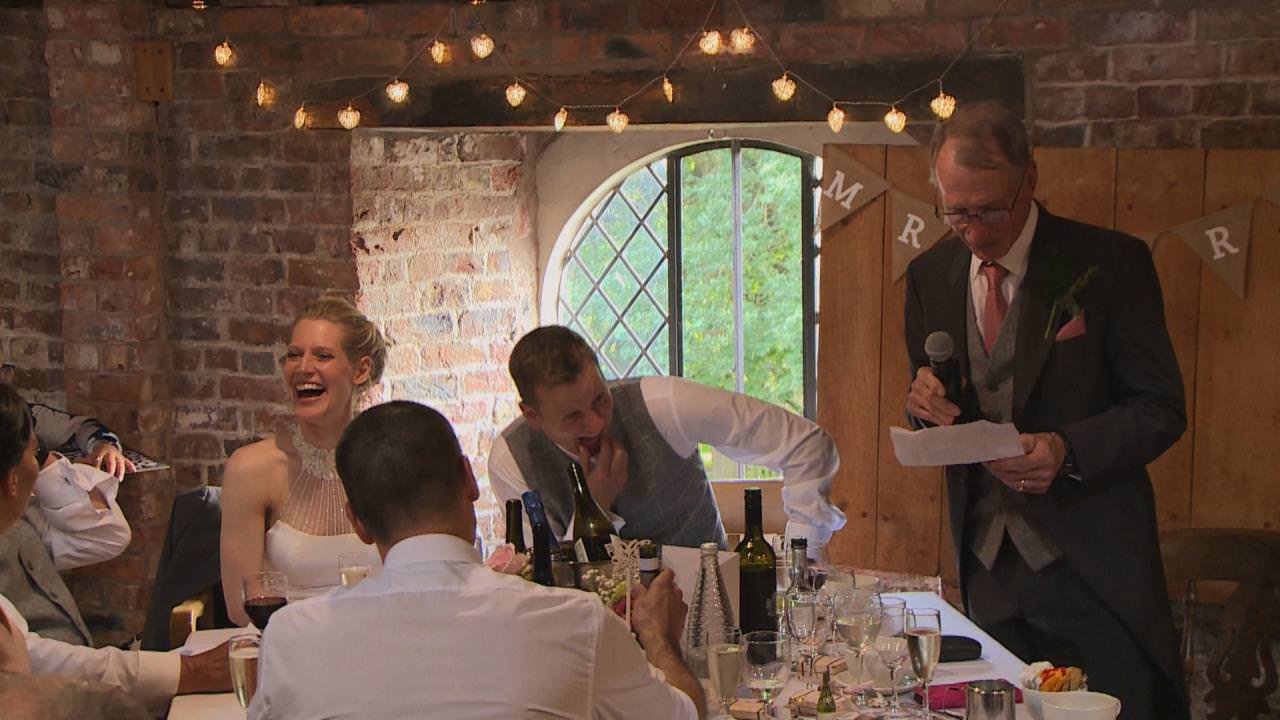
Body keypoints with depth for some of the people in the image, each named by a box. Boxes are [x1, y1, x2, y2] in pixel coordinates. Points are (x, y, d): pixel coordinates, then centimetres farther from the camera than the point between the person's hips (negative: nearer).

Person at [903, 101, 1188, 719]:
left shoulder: (1111, 262, -7)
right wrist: (925, 402, -10)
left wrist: (1069, 449, -23)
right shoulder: (929, 276, 6)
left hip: (1092, 565, -3)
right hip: (988, 565, 4)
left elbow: (1161, 408, -6)